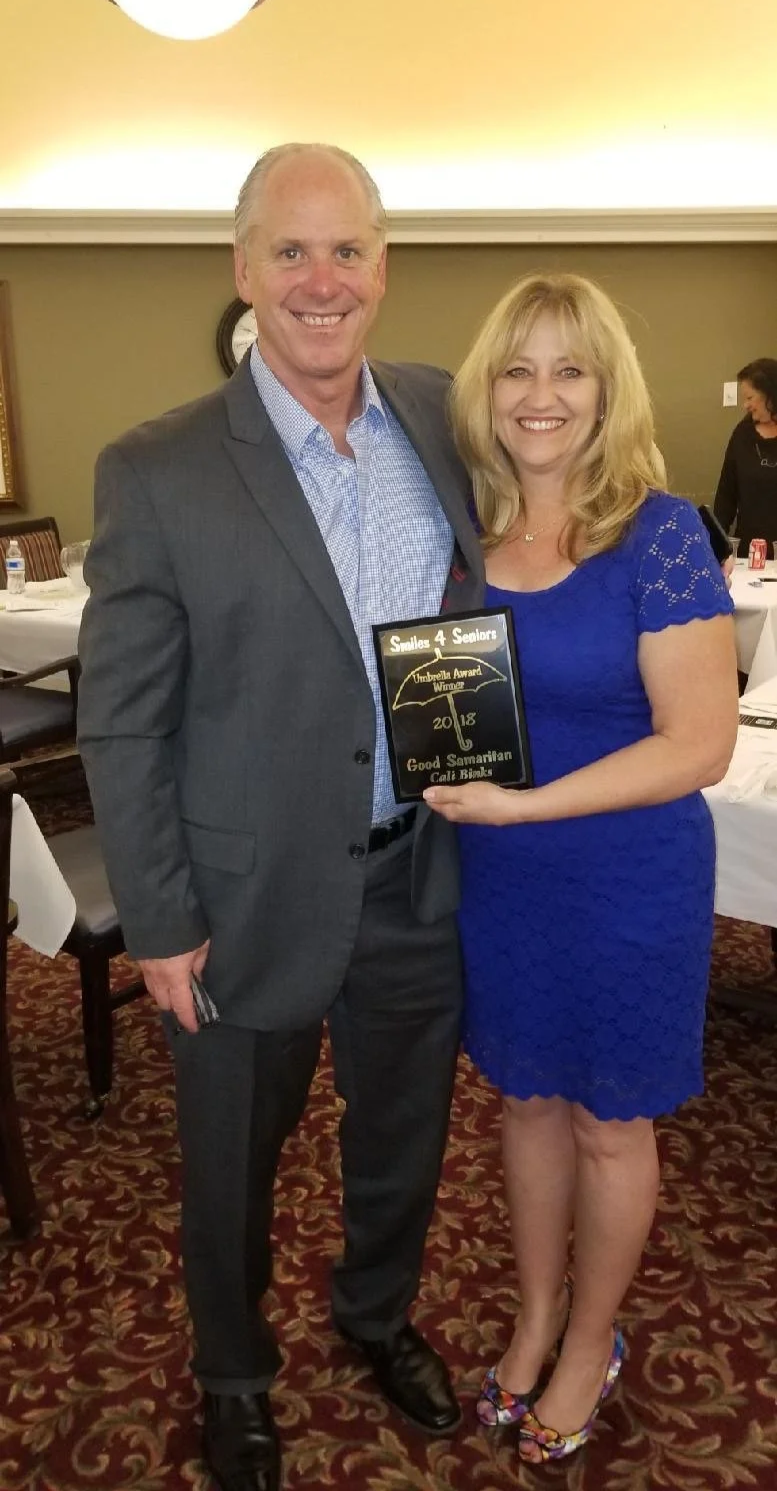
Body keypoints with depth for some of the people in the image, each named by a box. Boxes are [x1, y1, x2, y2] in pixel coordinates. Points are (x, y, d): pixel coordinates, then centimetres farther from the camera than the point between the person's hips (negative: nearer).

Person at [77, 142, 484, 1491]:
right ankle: (234, 1378, 48)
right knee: (234, 1167, 19)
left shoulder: (447, 418, -2)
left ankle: (378, 1312, 55)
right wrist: (158, 923, -10)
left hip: (421, 878, 4)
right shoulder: (157, 473, -14)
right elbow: (119, 725, -11)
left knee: (404, 1133, 25)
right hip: (253, 901, -3)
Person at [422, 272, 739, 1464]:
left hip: (629, 882, -4)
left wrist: (523, 802, -25)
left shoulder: (660, 533, -16)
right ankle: (536, 1314, 43)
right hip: (498, 877, 4)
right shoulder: (466, 532, 0)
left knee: (608, 1124, 14)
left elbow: (699, 742, -19)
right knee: (527, 1098, 20)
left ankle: (593, 1340, 39)